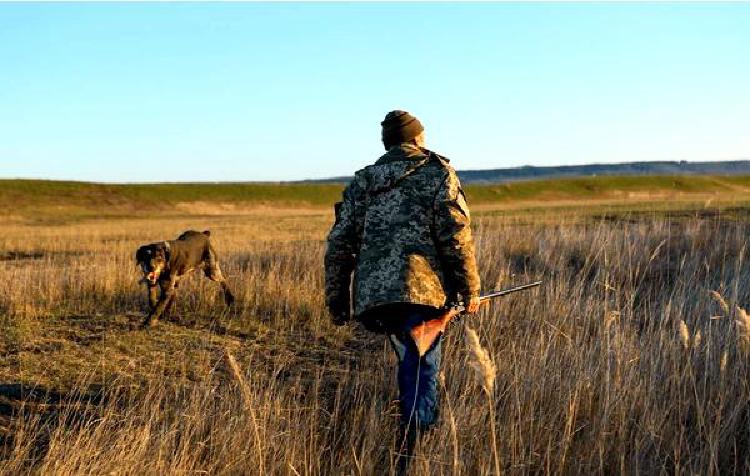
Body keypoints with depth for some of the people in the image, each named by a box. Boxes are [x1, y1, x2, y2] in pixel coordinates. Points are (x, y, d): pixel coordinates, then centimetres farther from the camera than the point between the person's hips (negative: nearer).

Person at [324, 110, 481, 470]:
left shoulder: (362, 181, 18)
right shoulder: (437, 173, 6)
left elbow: (339, 245, 14)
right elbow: (456, 237, -5)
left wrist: (336, 301, 19)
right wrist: (470, 289, 2)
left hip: (372, 295, 5)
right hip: (422, 290, -5)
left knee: (412, 363, 24)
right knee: (421, 372, -3)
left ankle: (424, 425, 33)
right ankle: (407, 455, -12)